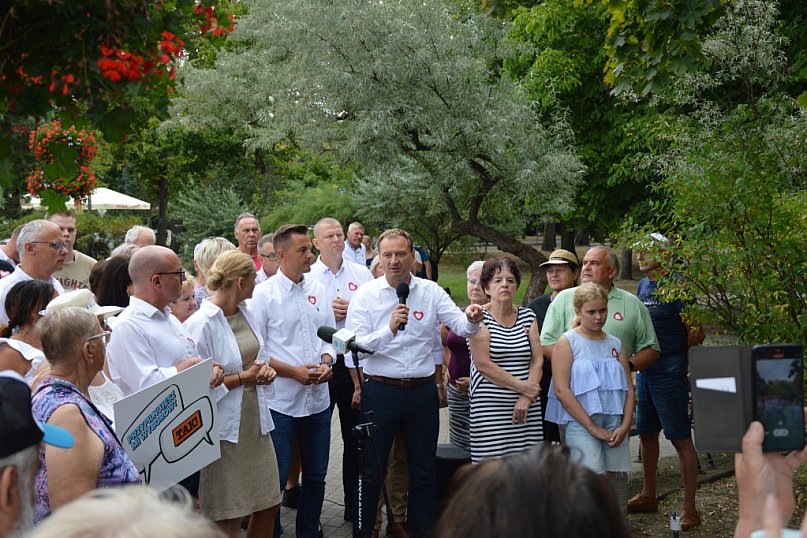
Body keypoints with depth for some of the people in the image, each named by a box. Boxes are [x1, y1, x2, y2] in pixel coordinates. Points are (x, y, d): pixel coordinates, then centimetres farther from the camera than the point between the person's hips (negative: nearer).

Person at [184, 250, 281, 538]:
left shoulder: (246, 312, 7)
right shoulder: (201, 324, -17)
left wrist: (265, 370, -1)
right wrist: (243, 378, -14)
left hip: (255, 422, 7)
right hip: (226, 429, -7)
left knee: (268, 505, 14)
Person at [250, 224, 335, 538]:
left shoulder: (318, 291, 6)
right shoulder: (264, 295, -9)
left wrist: (326, 362, -7)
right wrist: (294, 372, -17)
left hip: (318, 400, 5)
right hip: (281, 402, -5)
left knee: (316, 476, 15)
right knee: (276, 479, 3)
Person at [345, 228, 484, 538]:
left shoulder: (431, 292, 1)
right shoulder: (366, 295, -5)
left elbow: (460, 326, -9)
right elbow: (355, 346, -13)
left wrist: (471, 319, -32)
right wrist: (390, 328, -27)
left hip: (423, 391, 2)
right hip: (380, 392, -2)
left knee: (424, 472, 13)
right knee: (371, 471, 8)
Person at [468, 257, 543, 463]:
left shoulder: (528, 317, 14)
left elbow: (537, 360, 7)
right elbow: (483, 364, -9)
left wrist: (527, 398, -7)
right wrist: (522, 387, -10)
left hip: (527, 407, 4)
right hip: (490, 410, -4)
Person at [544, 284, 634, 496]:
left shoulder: (615, 344, 14)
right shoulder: (567, 341, -1)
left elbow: (629, 388, 11)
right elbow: (561, 389, -9)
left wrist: (625, 426, -4)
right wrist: (592, 427, -12)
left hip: (614, 425, 5)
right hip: (581, 425, -5)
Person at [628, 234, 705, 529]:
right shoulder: (643, 285, 12)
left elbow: (695, 332, -14)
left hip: (669, 370, -8)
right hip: (644, 369, 8)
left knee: (681, 439, -3)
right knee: (647, 433, 17)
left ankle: (689, 510, 2)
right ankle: (648, 496, 31)